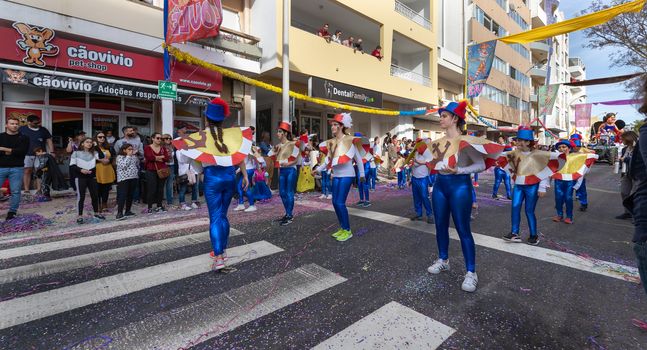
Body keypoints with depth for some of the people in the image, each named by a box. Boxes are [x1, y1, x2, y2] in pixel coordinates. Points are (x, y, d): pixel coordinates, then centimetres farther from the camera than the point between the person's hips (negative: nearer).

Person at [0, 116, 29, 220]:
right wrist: (12, 152, -10)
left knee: (15, 191, 1)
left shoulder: (24, 138, 6)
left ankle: (12, 212, 10)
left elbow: (22, 151, -7)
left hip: (17, 168, -1)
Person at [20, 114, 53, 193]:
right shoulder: (22, 129, 5)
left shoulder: (43, 130, 7)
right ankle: (26, 190, 2)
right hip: (27, 154, 0)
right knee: (27, 171, -1)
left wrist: (51, 152, -3)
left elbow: (49, 141, 6)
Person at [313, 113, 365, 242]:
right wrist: (318, 169, 2)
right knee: (335, 202, 7)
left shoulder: (349, 140, -8)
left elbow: (358, 158, -3)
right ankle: (342, 228, 23)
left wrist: (362, 174, -1)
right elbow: (328, 160, 12)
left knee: (340, 203, -10)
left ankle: (348, 230, 4)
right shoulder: (332, 142, 8)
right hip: (336, 176, 7)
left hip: (347, 175, -7)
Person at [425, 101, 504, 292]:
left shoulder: (465, 140, -11)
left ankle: (471, 272, 11)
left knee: (463, 229, -1)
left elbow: (481, 165, -14)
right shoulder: (438, 142, 8)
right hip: (440, 185, 7)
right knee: (440, 226, 14)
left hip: (459, 185, -6)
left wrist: (459, 170, -24)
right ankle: (443, 260, 33)